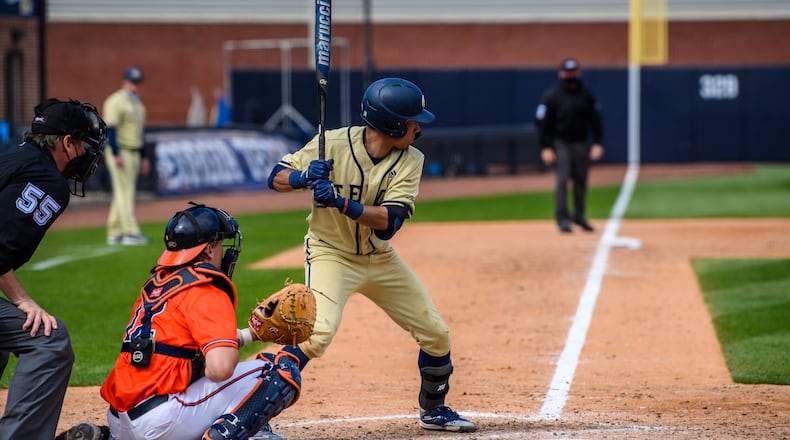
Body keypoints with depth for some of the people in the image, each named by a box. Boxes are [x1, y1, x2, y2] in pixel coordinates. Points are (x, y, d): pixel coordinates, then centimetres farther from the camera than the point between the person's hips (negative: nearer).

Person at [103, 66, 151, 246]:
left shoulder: (137, 103, 19)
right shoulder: (116, 101, -10)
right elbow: (110, 129, -16)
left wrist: (144, 157, 21)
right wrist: (116, 154, -24)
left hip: (134, 154, 9)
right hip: (120, 153, -9)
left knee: (125, 194, 8)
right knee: (124, 192, -12)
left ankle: (114, 234, 12)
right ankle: (131, 232, -17)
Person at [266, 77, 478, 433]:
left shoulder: (410, 160, -10)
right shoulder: (334, 144, -19)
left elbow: (389, 221, -22)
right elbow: (276, 179, -11)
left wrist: (340, 202, -36)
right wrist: (304, 177, -33)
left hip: (380, 259, 5)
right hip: (331, 254, -5)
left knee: (436, 334, 8)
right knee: (318, 332, -28)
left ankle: (433, 411, 32)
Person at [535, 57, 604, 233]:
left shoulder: (586, 95, 6)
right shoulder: (551, 96, -4)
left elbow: (596, 120, 8)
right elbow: (543, 122, -5)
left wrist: (598, 143, -2)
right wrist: (546, 148, -11)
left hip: (581, 143, 3)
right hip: (560, 144, -3)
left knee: (581, 181, 7)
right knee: (562, 180, -10)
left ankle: (579, 215, 21)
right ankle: (562, 218, -7)